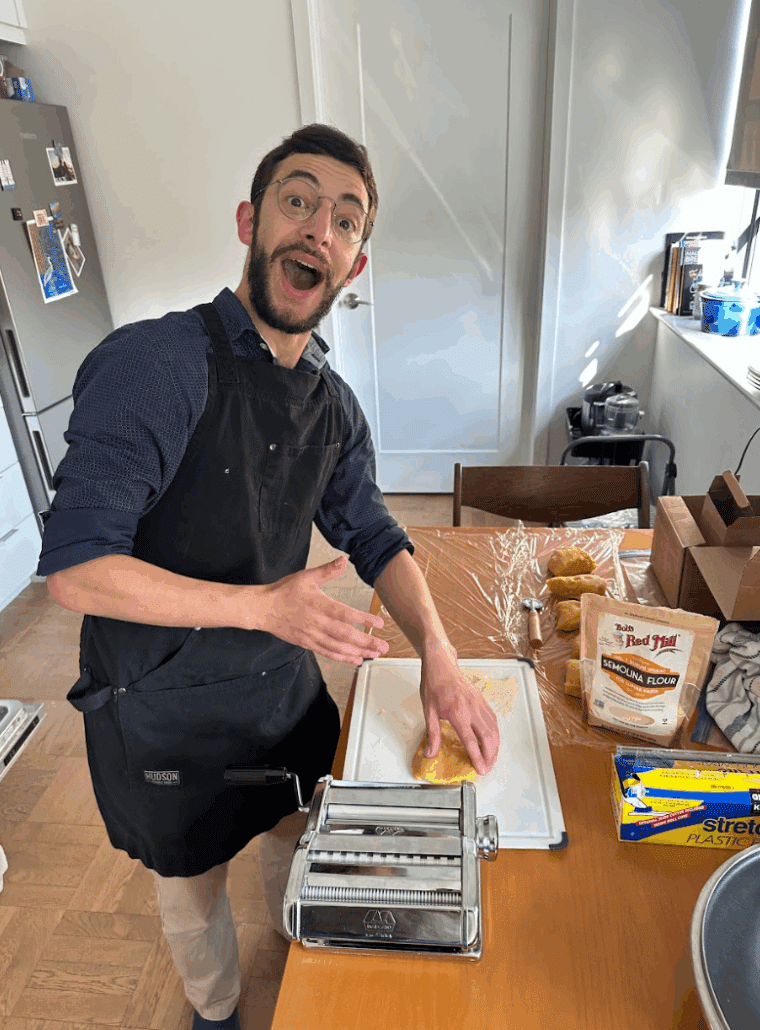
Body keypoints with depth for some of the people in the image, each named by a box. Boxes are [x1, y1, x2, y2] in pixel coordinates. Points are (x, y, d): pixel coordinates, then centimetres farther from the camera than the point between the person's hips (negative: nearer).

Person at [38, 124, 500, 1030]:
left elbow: (374, 538, 3)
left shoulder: (334, 404, -2)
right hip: (165, 711, -5)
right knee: (193, 886, 22)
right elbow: (73, 571, -26)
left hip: (288, 689, 6)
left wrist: (440, 660, -10)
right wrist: (263, 604, -31)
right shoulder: (154, 362, -25)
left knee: (298, 842, 28)